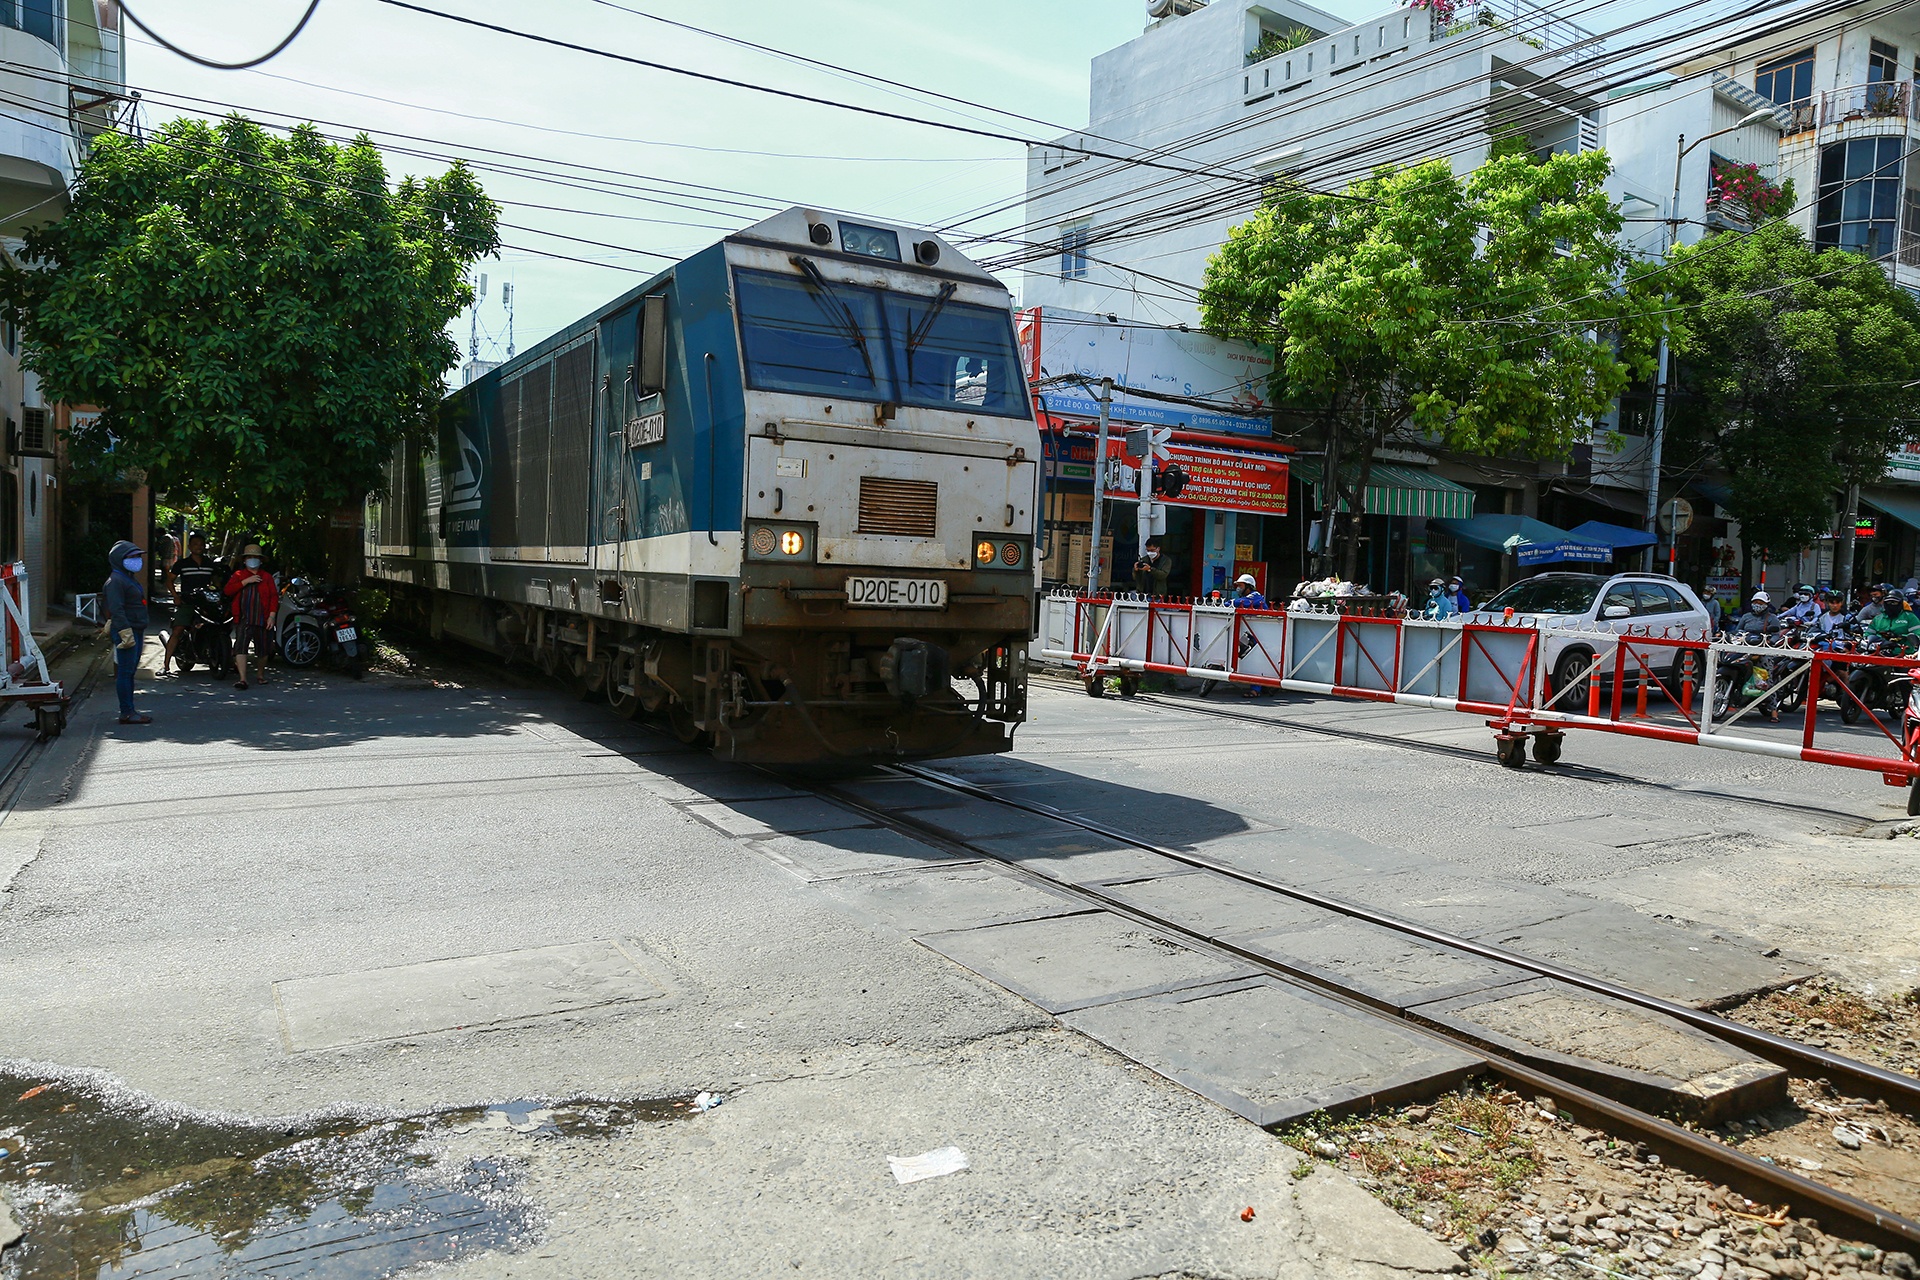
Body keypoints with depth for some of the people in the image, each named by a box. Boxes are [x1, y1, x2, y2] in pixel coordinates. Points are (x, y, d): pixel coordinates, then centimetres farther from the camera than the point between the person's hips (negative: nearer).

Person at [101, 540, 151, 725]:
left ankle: (130, 709, 20)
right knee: (125, 672, -8)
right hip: (126, 631, -10)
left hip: (136, 631, 10)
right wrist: (126, 633, -25)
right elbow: (116, 609, -21)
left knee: (130, 671, 14)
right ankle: (126, 713, -7)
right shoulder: (115, 581, -13)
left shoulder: (130, 578, 20)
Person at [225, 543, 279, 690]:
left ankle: (260, 674, 31)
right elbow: (228, 590, -4)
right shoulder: (238, 575, 11)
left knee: (263, 650, 10)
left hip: (262, 619, 1)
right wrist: (246, 581, -14)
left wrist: (272, 616, -6)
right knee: (240, 647, -14)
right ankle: (242, 679, -18)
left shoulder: (267, 577, 9)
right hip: (243, 619, -1)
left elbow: (274, 596, 4)